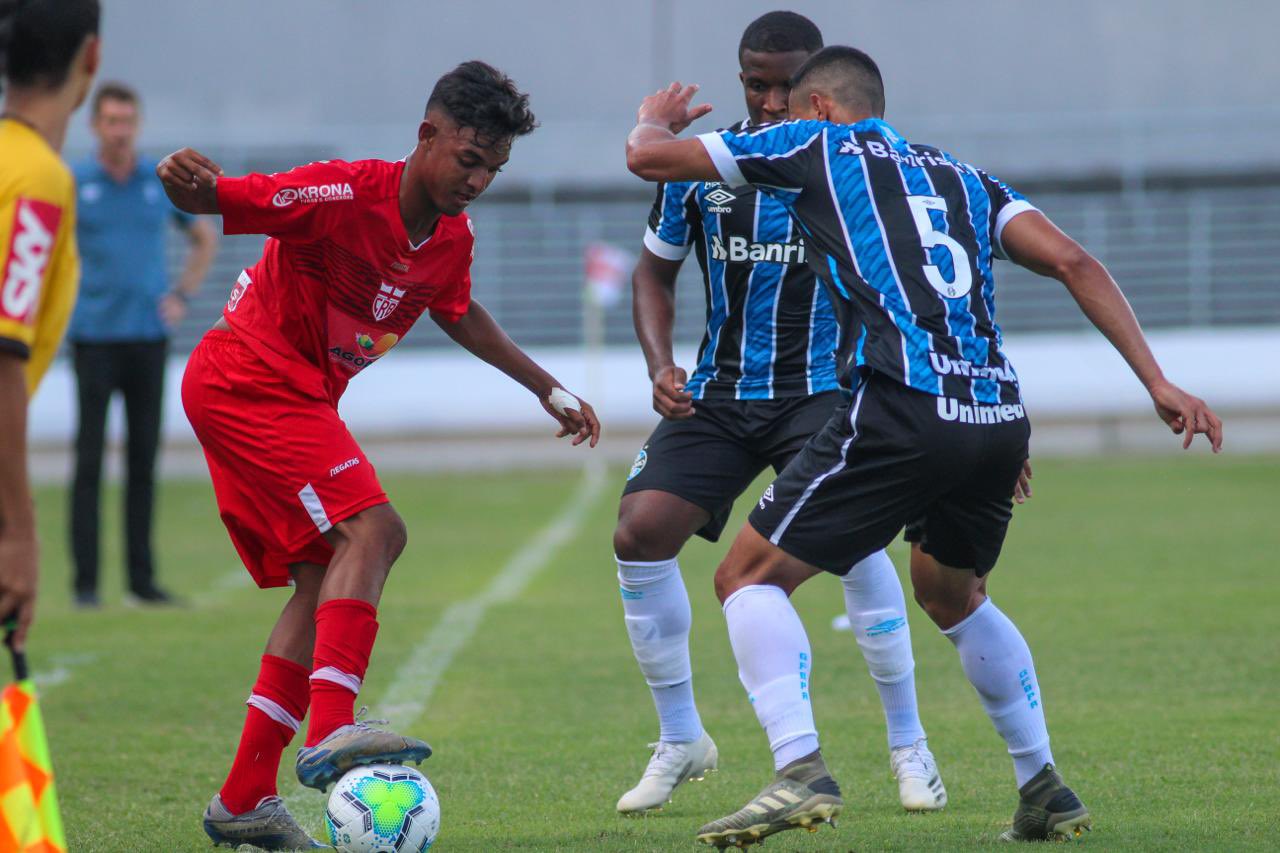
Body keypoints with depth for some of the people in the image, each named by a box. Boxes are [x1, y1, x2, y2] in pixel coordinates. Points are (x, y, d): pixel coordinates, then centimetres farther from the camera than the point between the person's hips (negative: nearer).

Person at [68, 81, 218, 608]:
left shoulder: (163, 184, 7)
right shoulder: (72, 185, -1)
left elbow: (204, 238, 21)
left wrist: (182, 295, 10)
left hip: (149, 335, 3)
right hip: (94, 337, -3)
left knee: (144, 458, 5)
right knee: (90, 459, -4)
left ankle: (142, 578, 10)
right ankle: (85, 580, -2)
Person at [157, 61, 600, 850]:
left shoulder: (452, 238, 6)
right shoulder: (345, 195, -20)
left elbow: (457, 312, 27)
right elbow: (216, 201, -21)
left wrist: (548, 388, 31)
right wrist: (189, 179, -46)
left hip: (293, 398, 10)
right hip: (249, 378, -10)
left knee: (323, 583, 6)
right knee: (372, 527, -23)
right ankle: (330, 733, -34)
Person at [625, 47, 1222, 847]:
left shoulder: (814, 146, 13)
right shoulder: (964, 177, 25)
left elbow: (650, 157, 16)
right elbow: (1072, 261, 11)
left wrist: (655, 119, 40)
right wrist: (1158, 382, 7)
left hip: (903, 413, -6)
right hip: (1001, 419, 6)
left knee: (750, 577, 5)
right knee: (954, 594, 31)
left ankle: (802, 773, -14)